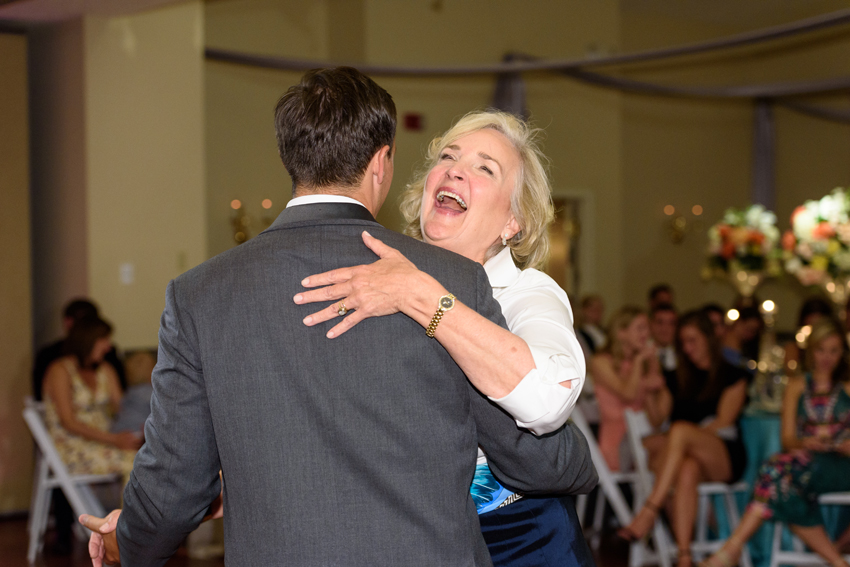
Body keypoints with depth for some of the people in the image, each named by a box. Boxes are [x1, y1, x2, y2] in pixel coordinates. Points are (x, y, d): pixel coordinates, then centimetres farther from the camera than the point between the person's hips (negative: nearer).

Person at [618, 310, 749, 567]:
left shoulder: (732, 376, 11)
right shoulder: (675, 378, 24)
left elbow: (723, 423, -2)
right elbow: (656, 420, 15)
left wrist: (681, 436, -14)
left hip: (725, 457, -3)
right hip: (684, 453, 3)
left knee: (680, 429, -35)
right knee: (686, 471, -38)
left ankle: (649, 511, -46)